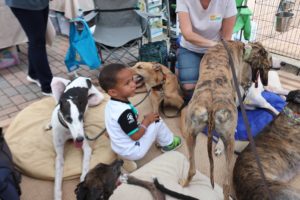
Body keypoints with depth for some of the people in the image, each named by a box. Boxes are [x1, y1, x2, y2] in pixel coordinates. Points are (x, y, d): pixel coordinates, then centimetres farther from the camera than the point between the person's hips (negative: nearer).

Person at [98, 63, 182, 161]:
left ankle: (162, 141, 29)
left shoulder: (111, 103, -6)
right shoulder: (124, 111, -33)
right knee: (157, 121, -7)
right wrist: (147, 120, -12)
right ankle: (168, 144, 16)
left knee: (148, 121, 18)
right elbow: (136, 136, -26)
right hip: (133, 152, -9)